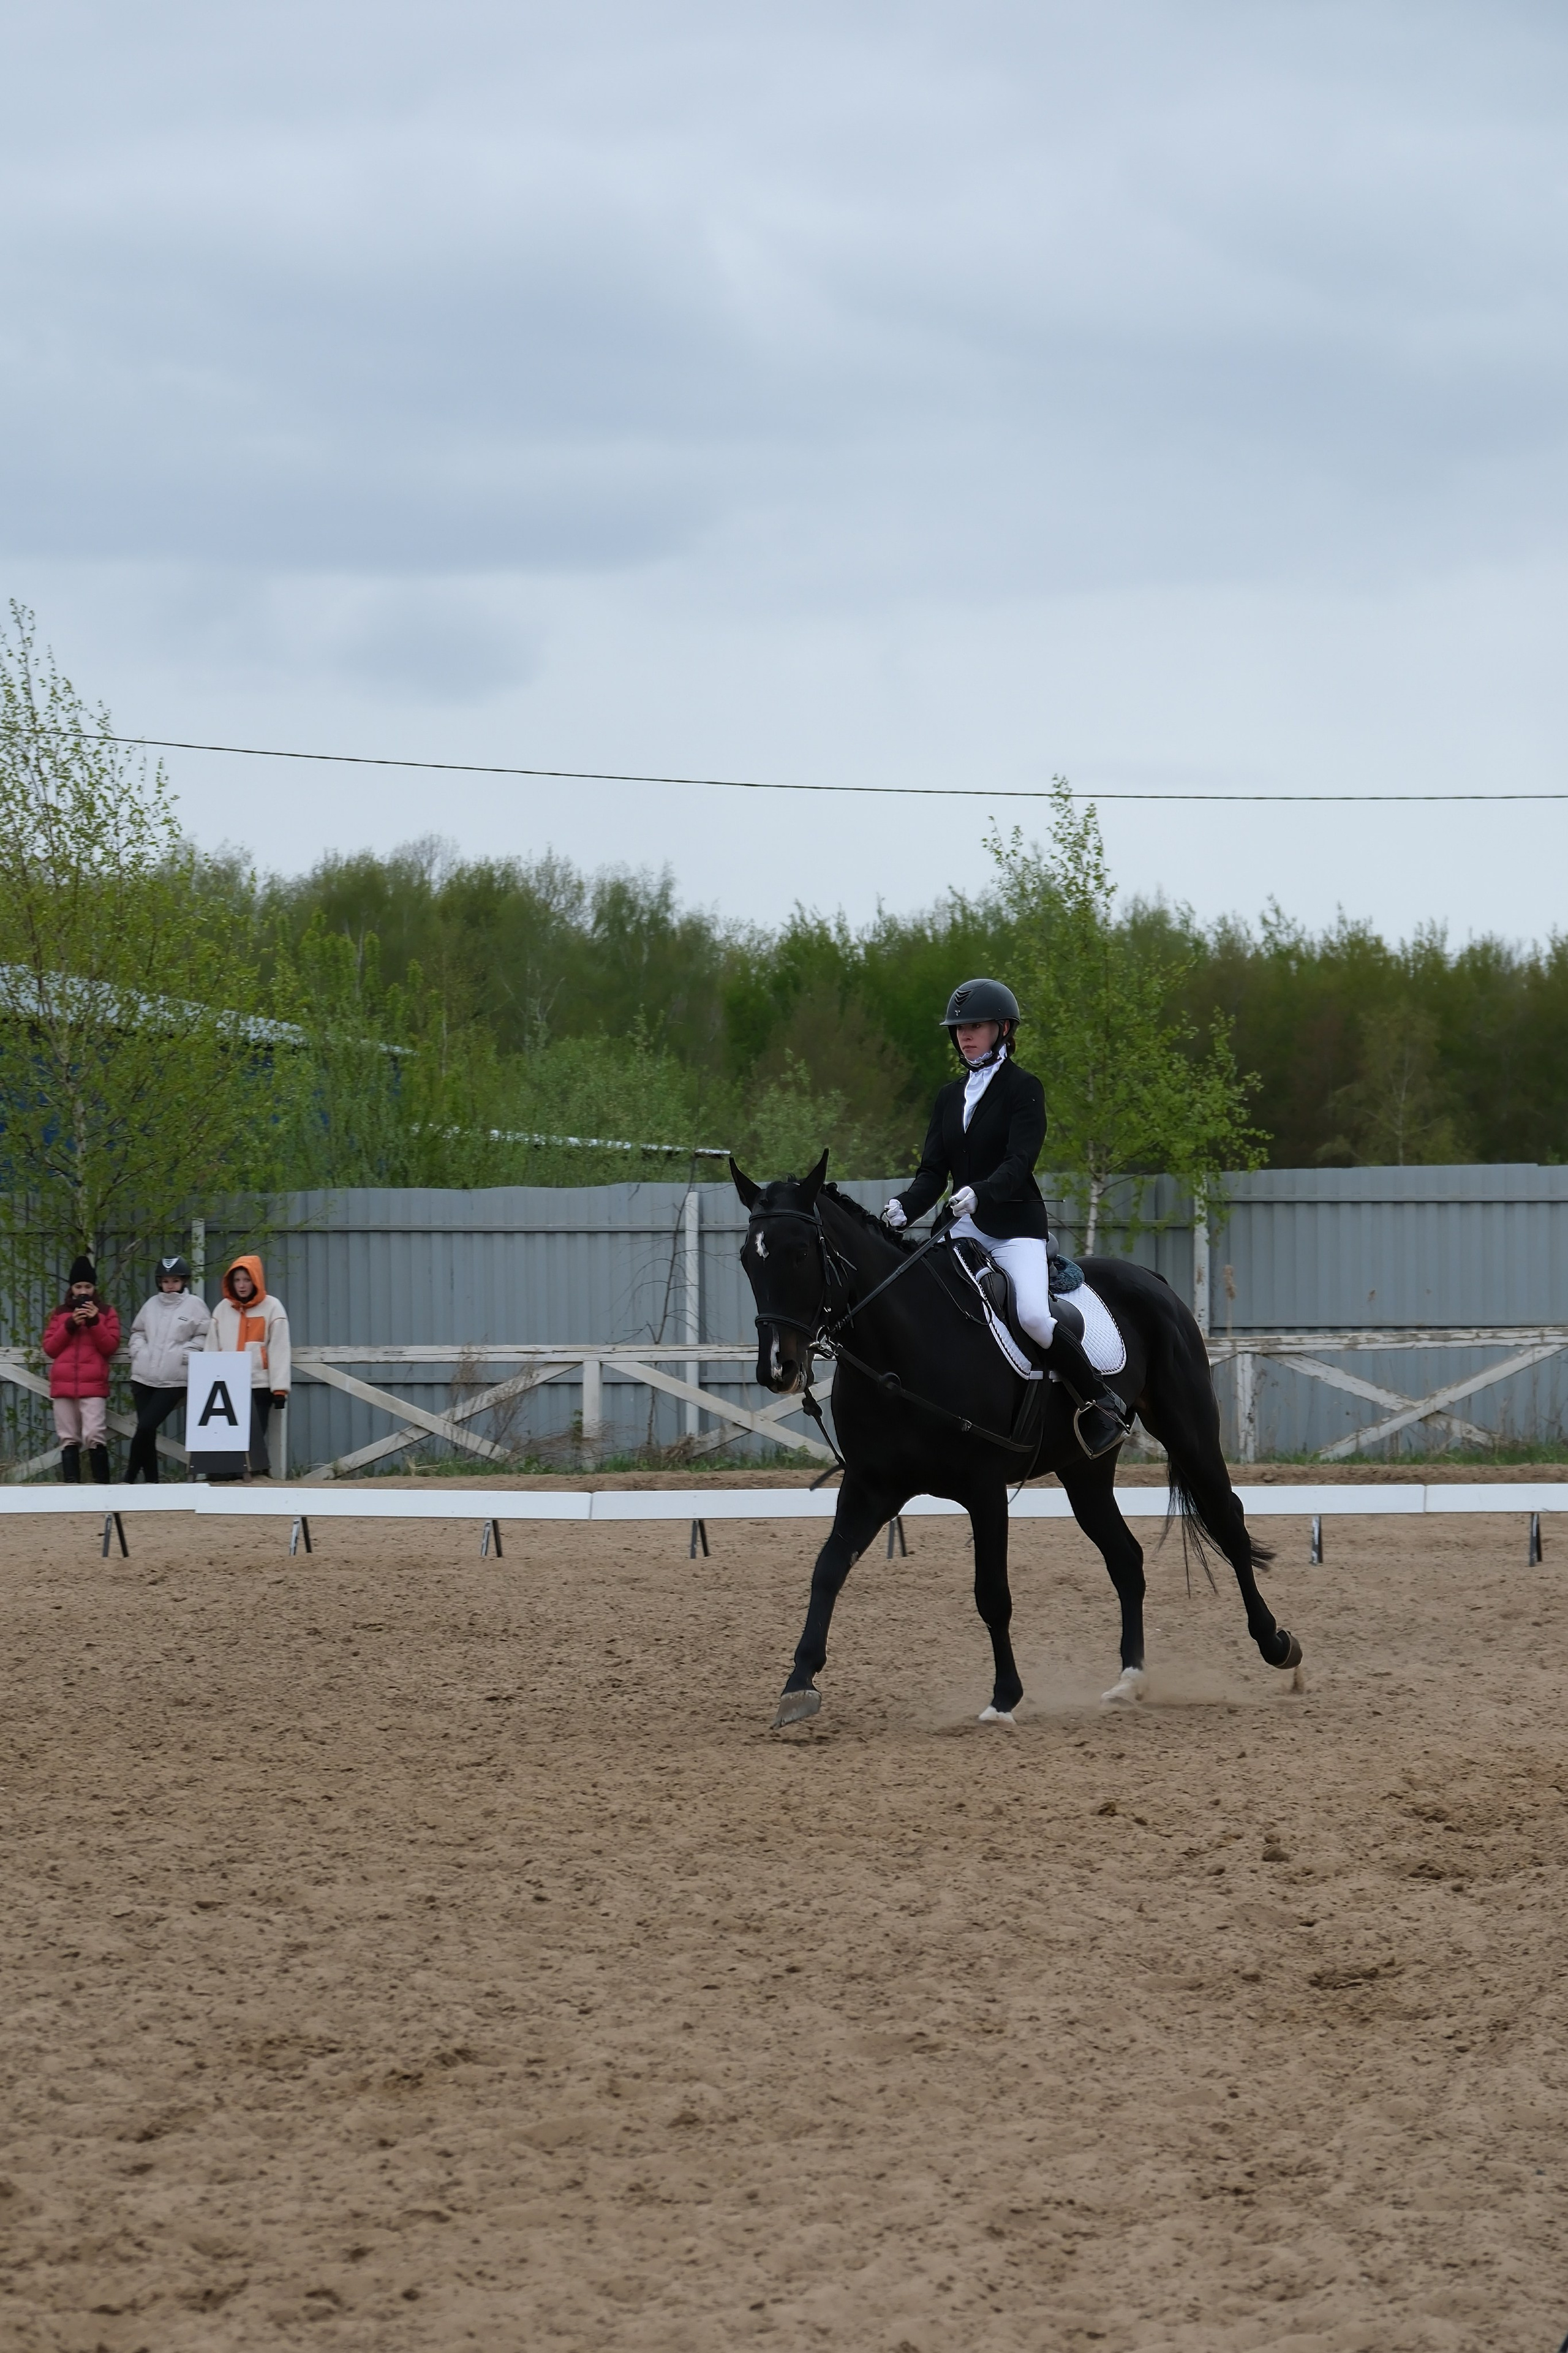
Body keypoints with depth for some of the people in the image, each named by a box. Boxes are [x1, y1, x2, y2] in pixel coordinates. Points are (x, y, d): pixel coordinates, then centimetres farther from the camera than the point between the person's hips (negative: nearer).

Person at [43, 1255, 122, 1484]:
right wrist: (70, 1326, -4)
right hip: (63, 1385, 3)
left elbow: (110, 1347, 2)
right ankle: (71, 1485, -1)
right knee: (68, 1439, 1)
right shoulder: (60, 1313, 16)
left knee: (95, 1436, -15)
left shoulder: (106, 1312, 10)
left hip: (93, 1385, -3)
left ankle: (102, 1485, -13)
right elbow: (49, 1348, 8)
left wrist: (95, 1323, -9)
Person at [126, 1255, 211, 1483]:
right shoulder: (152, 1304, 12)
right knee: (146, 1430, 4)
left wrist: (185, 1354, -11)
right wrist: (138, 1350, 3)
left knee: (146, 1427, -13)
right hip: (143, 1377, 5)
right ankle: (151, 1481, 12)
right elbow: (137, 1331, 21)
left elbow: (204, 1336, 0)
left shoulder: (194, 1304, 0)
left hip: (173, 1380, -5)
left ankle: (129, 1479, -3)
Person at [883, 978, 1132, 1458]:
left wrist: (979, 1193, -36)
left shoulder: (1023, 1089, -4)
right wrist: (904, 1207, -12)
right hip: (964, 1229, 6)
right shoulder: (950, 1097, 15)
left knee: (1033, 1315, -28)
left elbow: (1019, 1163, -16)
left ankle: (1103, 1404, -12)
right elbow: (933, 1170, 9)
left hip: (1016, 1226, -6)